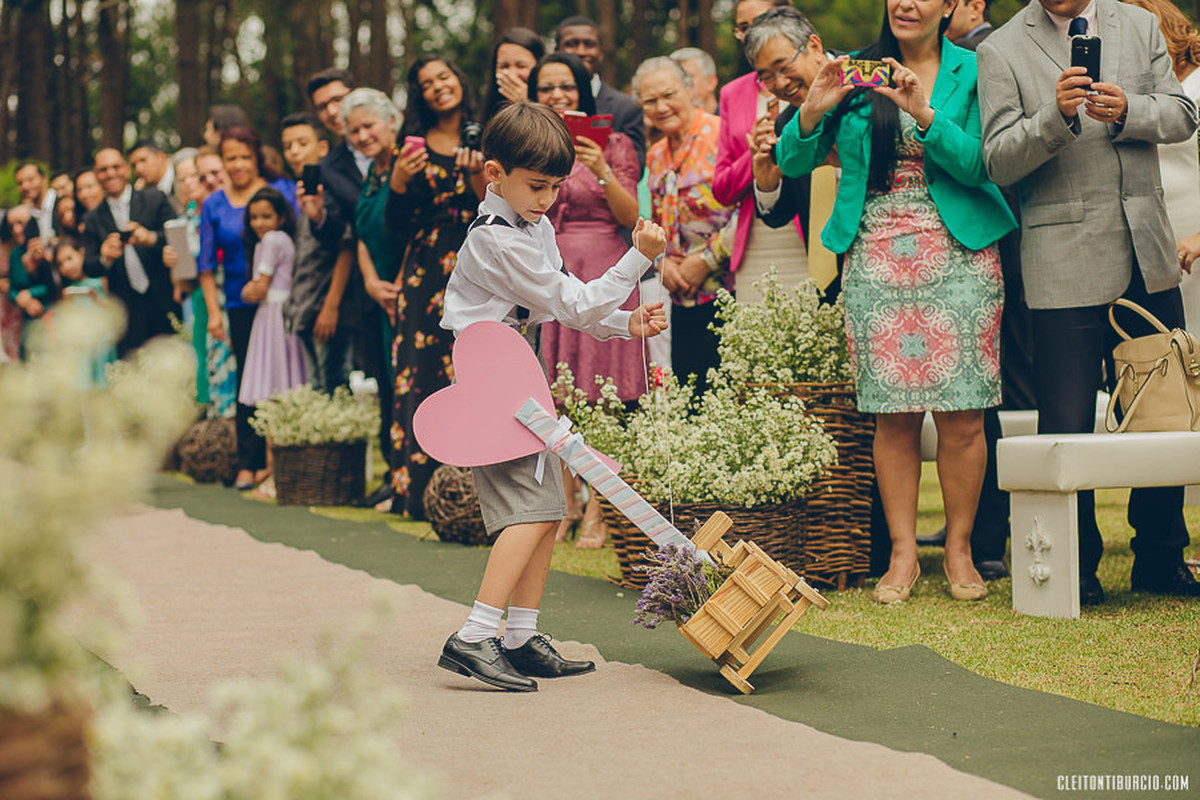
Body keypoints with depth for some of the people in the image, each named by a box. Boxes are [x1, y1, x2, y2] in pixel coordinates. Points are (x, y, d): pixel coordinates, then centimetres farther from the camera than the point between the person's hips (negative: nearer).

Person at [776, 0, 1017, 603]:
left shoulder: (972, 72, 6)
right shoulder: (855, 74, 11)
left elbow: (976, 166, -5)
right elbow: (793, 163, 9)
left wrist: (922, 111, -17)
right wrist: (813, 110, -10)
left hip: (957, 254, -1)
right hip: (876, 256, 1)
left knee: (961, 414, -3)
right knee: (892, 414, -1)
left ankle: (959, 549, 11)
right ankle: (903, 553, 8)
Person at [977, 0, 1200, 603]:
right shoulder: (1001, 50, 0)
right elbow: (999, 163, -7)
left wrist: (1127, 111, -13)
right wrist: (1056, 116, -24)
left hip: (1148, 257, 4)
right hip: (1066, 264, -4)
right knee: (1067, 427, -2)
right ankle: (1075, 568, 13)